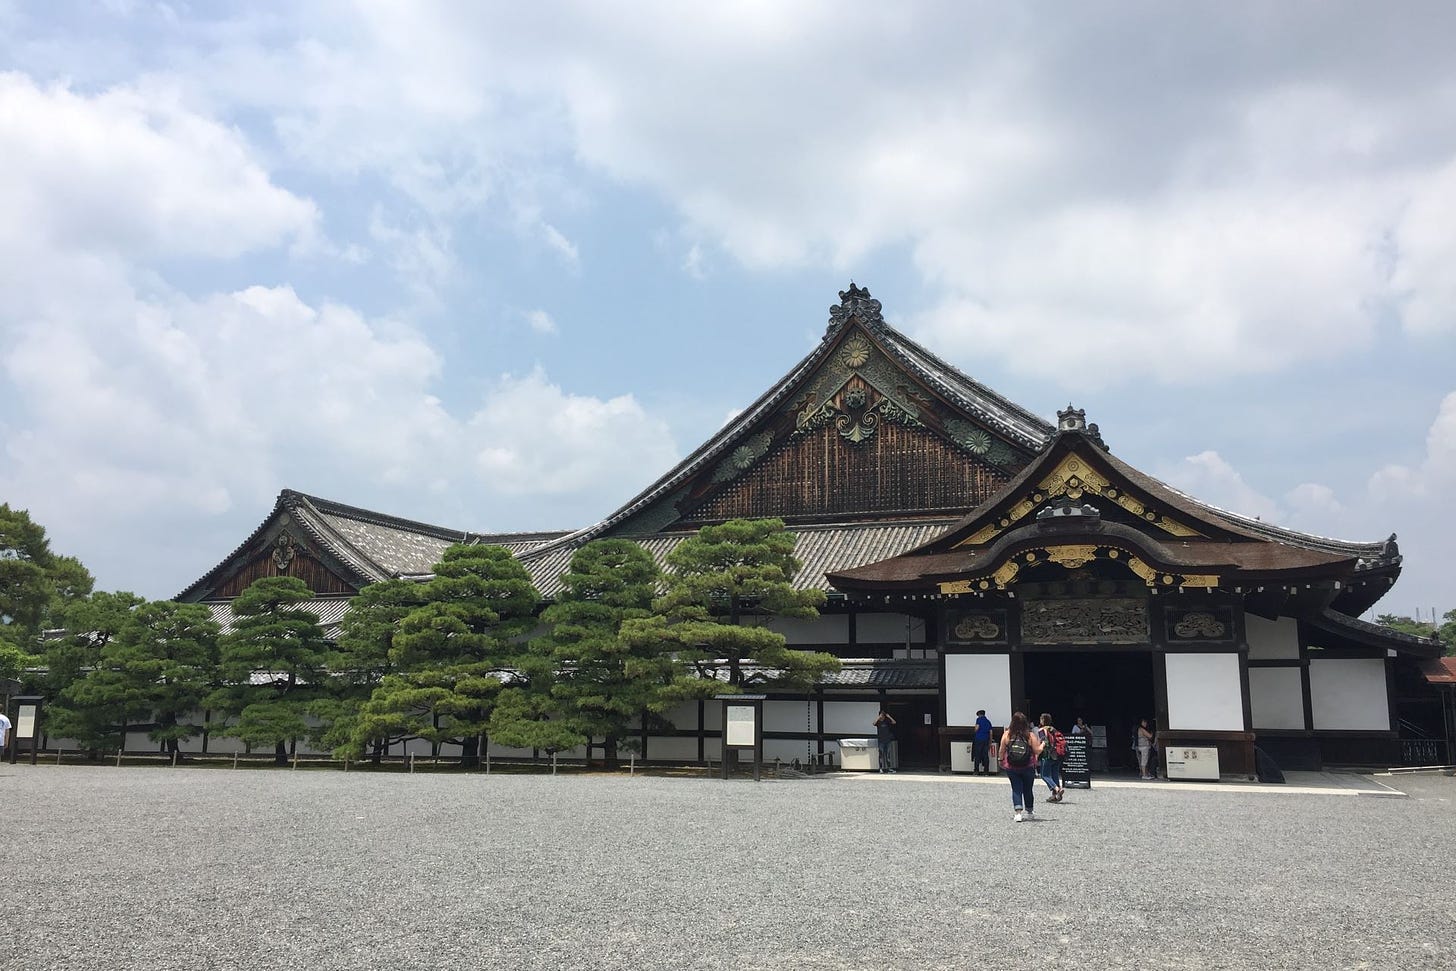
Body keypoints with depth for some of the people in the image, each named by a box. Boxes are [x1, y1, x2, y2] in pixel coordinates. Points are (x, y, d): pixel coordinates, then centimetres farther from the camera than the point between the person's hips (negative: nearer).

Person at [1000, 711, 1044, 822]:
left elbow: (1002, 751, -1)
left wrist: (1001, 761, 17)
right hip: (1028, 768, 0)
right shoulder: (1030, 735, -9)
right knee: (1028, 790, 16)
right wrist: (1042, 744, 12)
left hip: (1011, 767, 0)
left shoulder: (1006, 734, -6)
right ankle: (1029, 812, 32)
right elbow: (1037, 751, -7)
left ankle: (1018, 812, -11)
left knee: (1016, 789, 5)